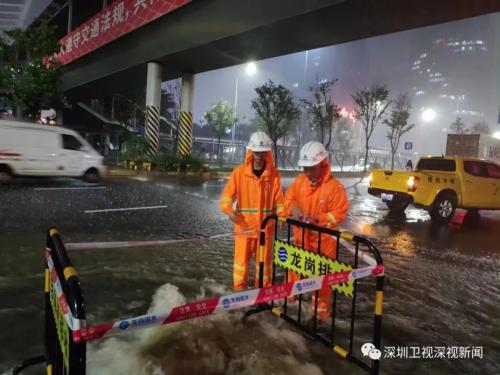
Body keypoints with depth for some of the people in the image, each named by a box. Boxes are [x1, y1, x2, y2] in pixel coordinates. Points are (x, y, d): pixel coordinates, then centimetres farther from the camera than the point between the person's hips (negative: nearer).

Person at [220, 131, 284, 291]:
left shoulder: (274, 174, -2)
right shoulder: (239, 172, -5)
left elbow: (278, 200, 2)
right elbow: (228, 194, -5)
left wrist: (283, 215, -14)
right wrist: (229, 209, -23)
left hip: (265, 227, 1)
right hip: (244, 226, -1)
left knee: (264, 262, 13)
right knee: (241, 261, 5)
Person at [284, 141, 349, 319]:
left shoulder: (334, 187, -18)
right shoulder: (300, 180, -1)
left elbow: (339, 214, -16)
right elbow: (288, 198, 5)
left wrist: (317, 219, -26)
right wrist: (293, 208, -16)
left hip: (323, 240, -5)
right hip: (300, 236, 5)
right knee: (295, 269, 20)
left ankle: (321, 312, 22)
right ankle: (289, 299, 41)